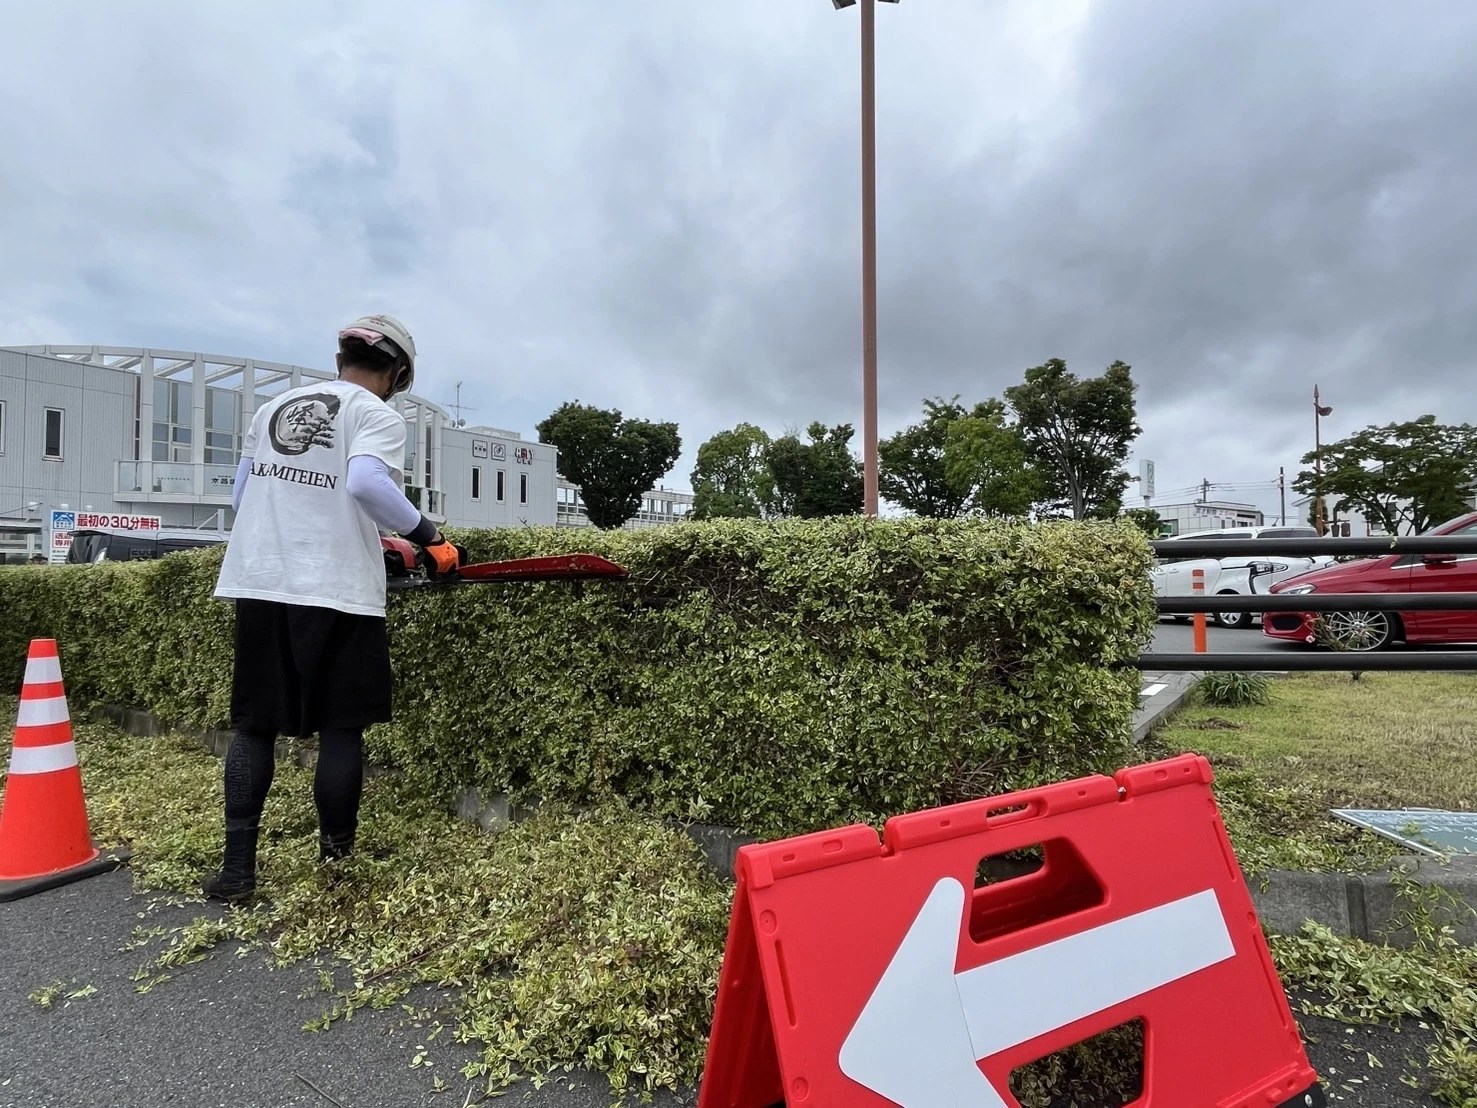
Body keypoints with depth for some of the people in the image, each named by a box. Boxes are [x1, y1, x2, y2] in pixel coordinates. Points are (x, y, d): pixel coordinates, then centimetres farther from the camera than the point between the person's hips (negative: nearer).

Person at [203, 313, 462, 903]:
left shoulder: (273, 408, 16)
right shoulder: (378, 415, -2)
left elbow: (241, 497, 18)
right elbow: (366, 482, -23)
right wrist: (430, 537, -15)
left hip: (260, 587, 5)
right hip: (338, 595, -5)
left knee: (254, 727, 13)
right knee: (341, 731, 7)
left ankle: (237, 870, 15)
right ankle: (335, 866, 15)